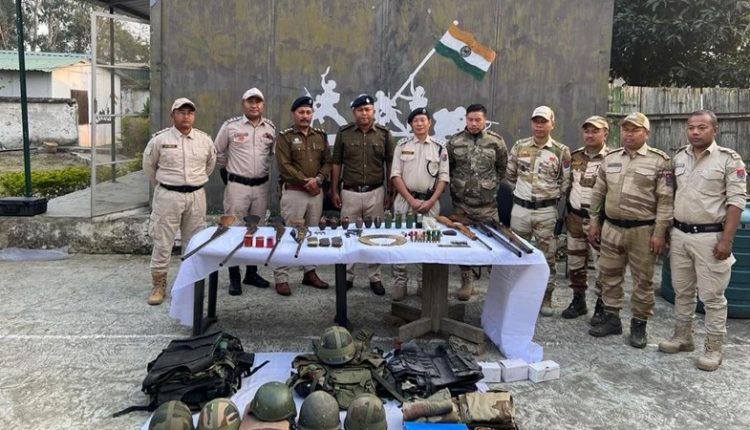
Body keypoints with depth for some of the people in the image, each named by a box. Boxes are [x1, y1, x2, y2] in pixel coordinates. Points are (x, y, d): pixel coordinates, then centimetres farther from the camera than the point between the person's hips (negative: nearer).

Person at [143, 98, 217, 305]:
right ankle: (158, 285, 12)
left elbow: (211, 163, 19)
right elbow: (149, 165, 9)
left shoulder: (204, 140, 3)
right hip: (168, 196, -3)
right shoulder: (159, 139, -4)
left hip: (196, 196, 3)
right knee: (162, 242, 0)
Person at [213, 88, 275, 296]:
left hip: (261, 185, 4)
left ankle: (252, 273, 23)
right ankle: (234, 277, 7)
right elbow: (217, 152, 5)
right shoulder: (230, 126, -5)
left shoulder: (270, 128, 5)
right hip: (237, 185, -4)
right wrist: (227, 170, 9)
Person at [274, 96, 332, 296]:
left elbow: (327, 162, 9)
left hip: (316, 192, 5)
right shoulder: (285, 137, -3)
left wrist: (318, 179, -9)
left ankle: (310, 272, 22)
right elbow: (284, 166, -11)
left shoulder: (320, 136, 12)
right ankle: (281, 278, 2)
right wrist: (305, 181, -13)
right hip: (294, 192, -5)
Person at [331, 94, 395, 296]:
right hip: (350, 192, 0)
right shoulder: (344, 133, 1)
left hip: (375, 193, 0)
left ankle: (375, 278, 17)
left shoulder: (384, 134, 2)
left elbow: (389, 165, 6)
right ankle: (347, 276, 18)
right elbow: (336, 163, 5)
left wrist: (389, 192, 4)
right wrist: (334, 190, 2)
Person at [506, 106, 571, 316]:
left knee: (547, 257, 6)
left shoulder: (562, 151, -3)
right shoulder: (519, 146, 3)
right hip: (520, 208, 2)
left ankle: (546, 299, 18)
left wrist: (550, 195, 1)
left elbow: (565, 183, 2)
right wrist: (522, 191, 11)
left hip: (546, 211, -2)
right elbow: (510, 175, 13)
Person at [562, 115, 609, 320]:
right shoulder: (575, 156, 8)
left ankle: (602, 305, 14)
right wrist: (567, 211, 14)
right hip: (575, 217, 5)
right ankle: (578, 300, 26)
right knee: (575, 262, 12)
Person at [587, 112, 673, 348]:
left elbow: (665, 200, -9)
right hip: (611, 228, 4)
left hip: (643, 230, -4)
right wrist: (594, 222, 11)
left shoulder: (659, 161, -6)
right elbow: (598, 193, 14)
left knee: (643, 280, 6)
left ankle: (639, 325, 19)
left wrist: (660, 233, -13)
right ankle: (611, 319, 24)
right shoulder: (610, 158, 8)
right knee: (609, 276, 11)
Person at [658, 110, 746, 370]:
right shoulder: (679, 157, 8)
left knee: (712, 296, 2)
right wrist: (667, 231, 10)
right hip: (679, 234, 5)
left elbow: (736, 201, -11)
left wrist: (727, 240, -16)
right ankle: (683, 337, 28)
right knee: (682, 291, 15)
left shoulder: (728, 159, -7)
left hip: (710, 236, -5)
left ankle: (713, 348, 13)